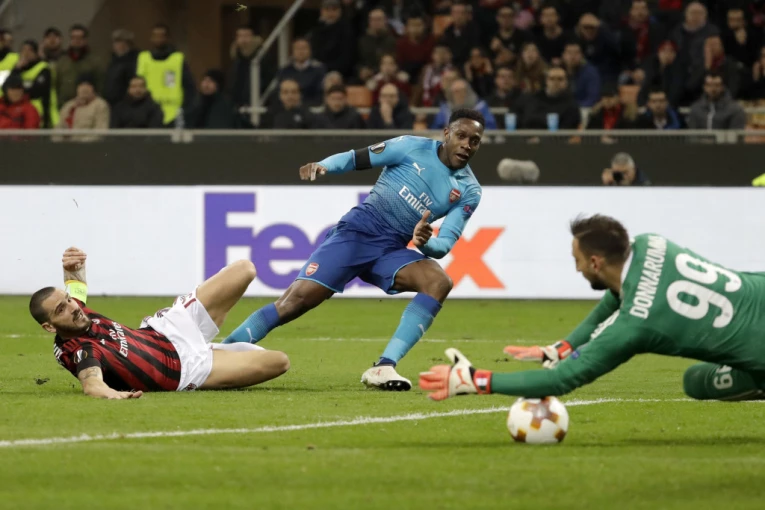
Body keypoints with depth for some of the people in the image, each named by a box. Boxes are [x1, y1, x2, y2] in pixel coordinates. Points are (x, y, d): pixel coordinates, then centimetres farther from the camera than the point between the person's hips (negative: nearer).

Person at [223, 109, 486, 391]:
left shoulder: (469, 191, 4)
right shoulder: (414, 148, -1)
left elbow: (445, 244, -1)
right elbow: (356, 158, 1)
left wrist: (426, 242, -25)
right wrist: (323, 166, -19)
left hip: (393, 250, 3)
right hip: (357, 231, -3)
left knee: (439, 282, -26)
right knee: (297, 300, -17)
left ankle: (383, 367, -29)